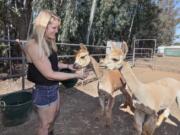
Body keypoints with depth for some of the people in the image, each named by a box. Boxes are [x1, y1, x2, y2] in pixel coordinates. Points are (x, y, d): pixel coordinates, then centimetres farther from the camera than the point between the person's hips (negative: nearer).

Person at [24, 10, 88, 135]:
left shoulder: (47, 42, 0)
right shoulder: (34, 45, -27)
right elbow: (50, 74, -26)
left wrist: (68, 66, -2)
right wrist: (76, 75, -21)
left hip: (53, 88, 9)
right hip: (44, 91, -9)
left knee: (55, 114, 30)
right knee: (45, 123, 15)